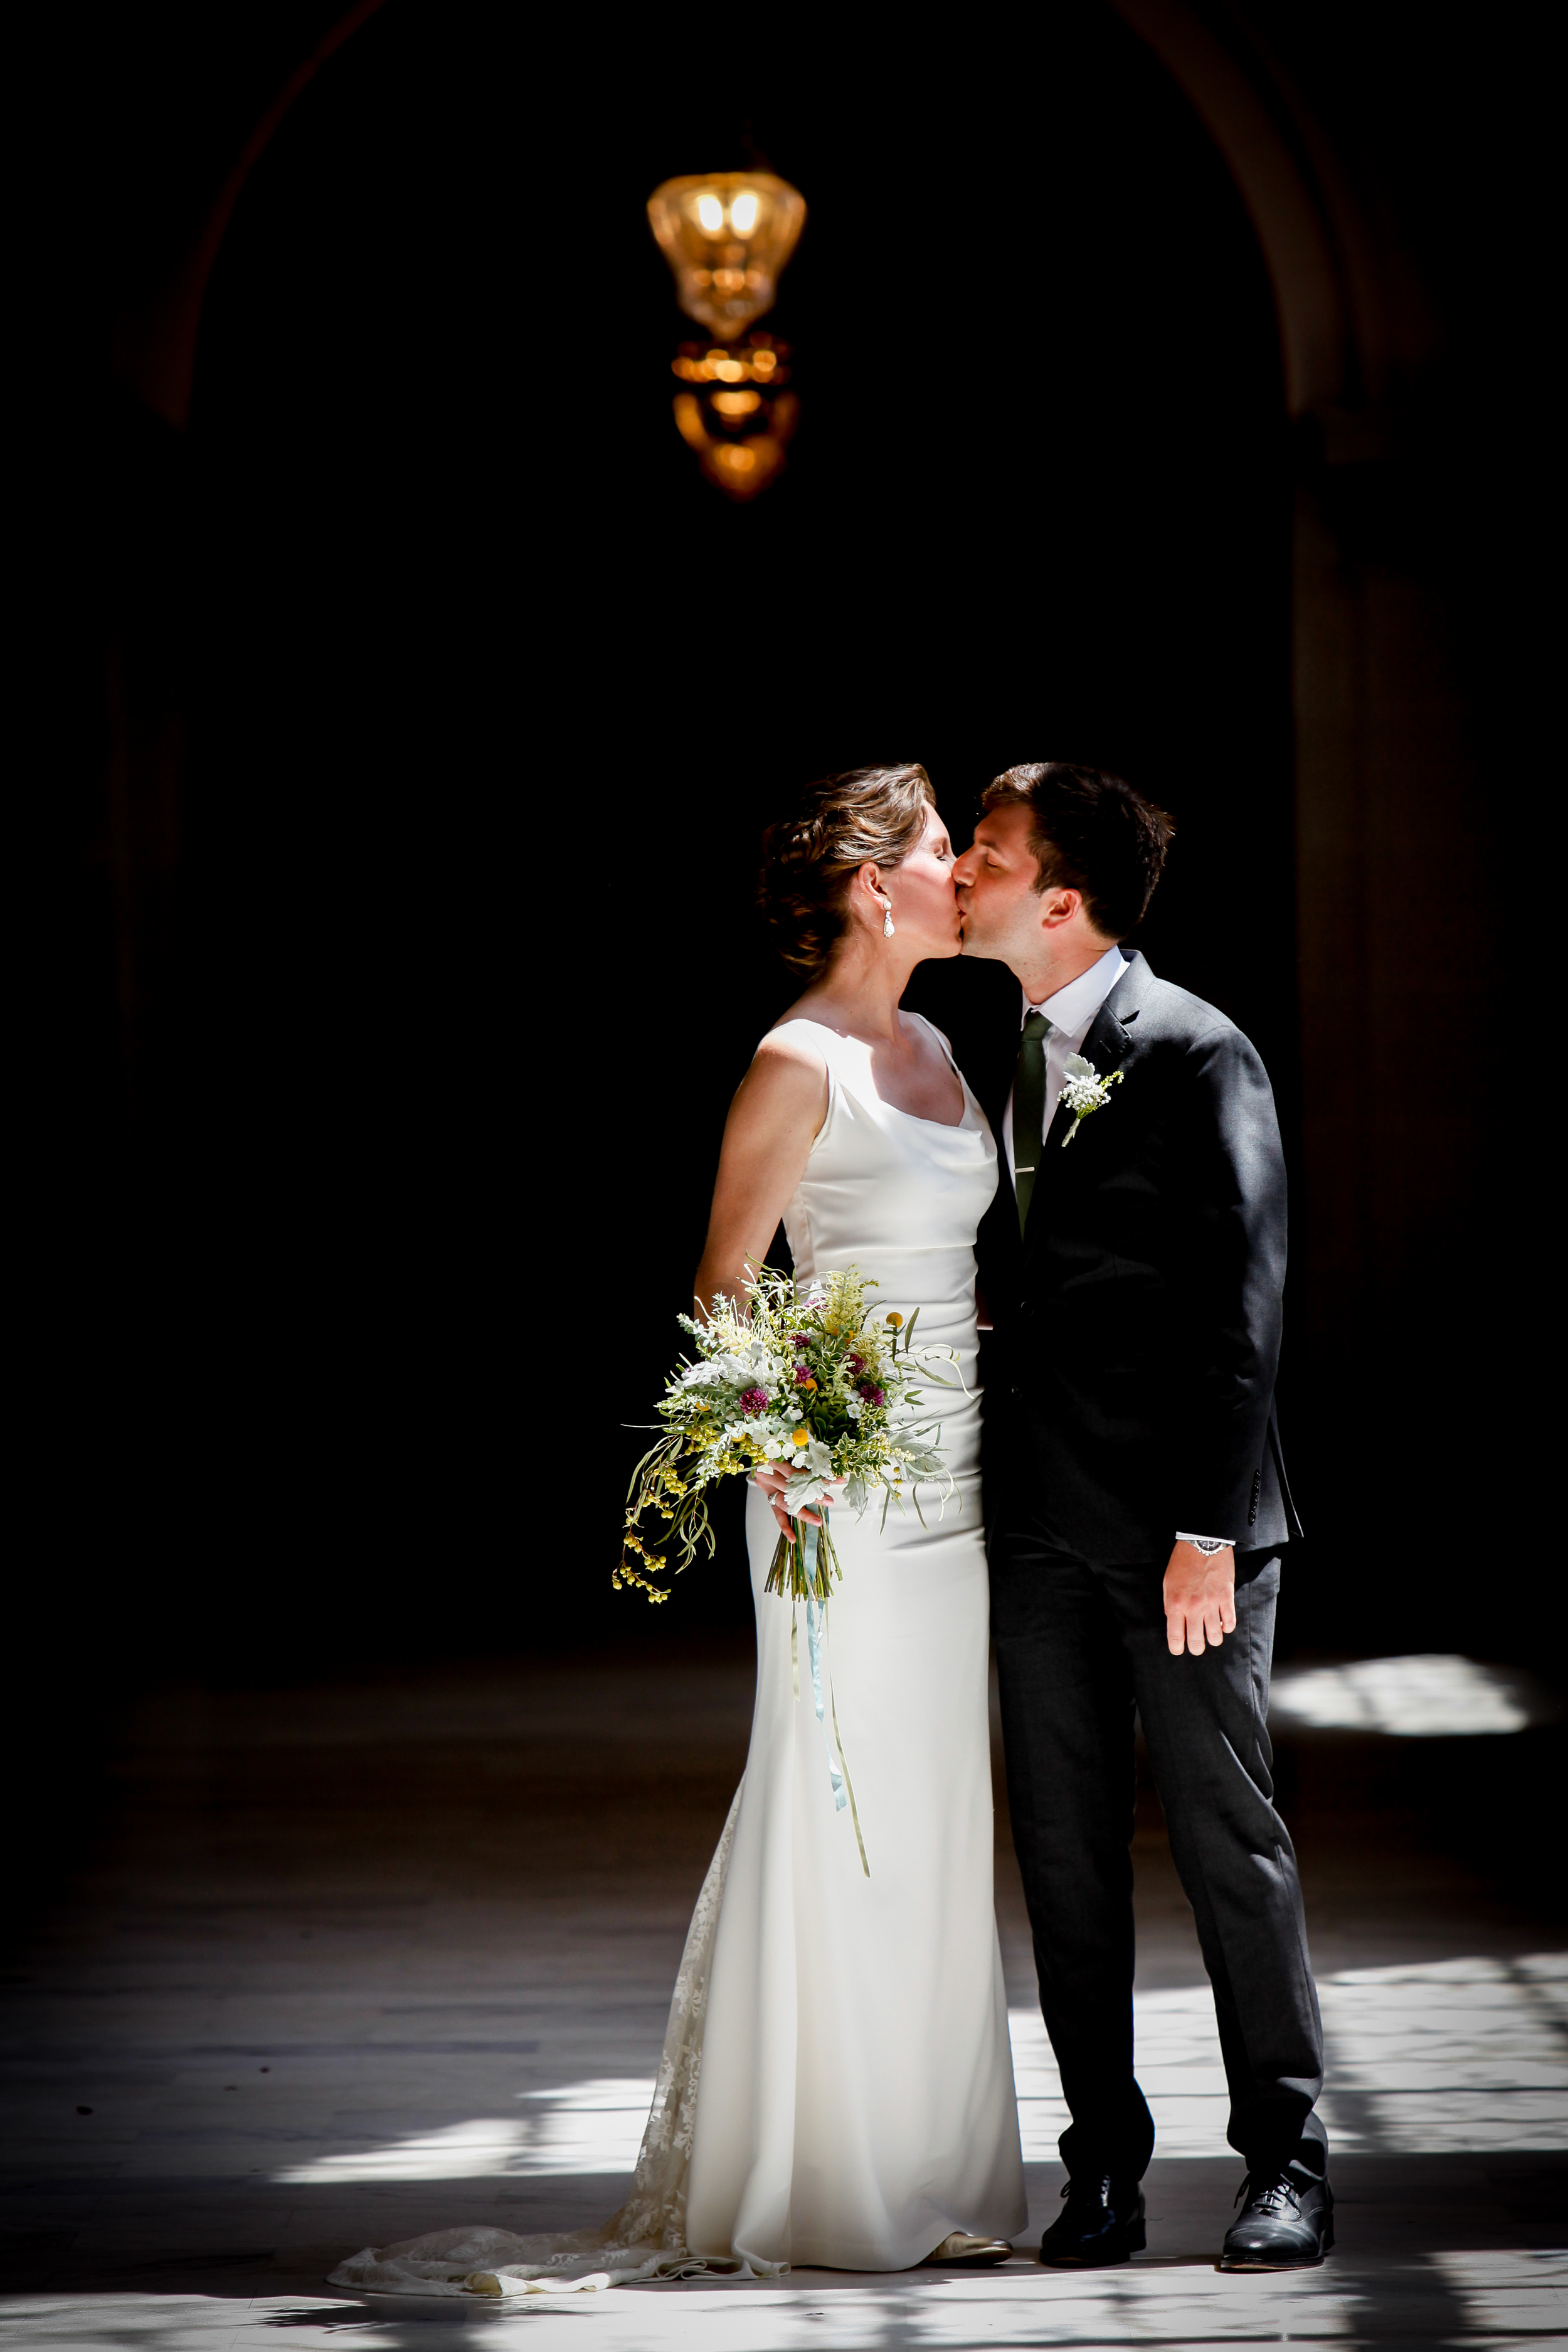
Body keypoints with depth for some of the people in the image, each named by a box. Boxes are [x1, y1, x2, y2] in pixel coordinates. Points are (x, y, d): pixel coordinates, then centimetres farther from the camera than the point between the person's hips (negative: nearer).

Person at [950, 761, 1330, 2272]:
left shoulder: (1198, 1057, -8)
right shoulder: (995, 1067, 12)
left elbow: (1241, 1305, -12)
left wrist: (1208, 1534, -16)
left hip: (1181, 1528, -6)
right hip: (1038, 1530, 6)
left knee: (1228, 1837, 0)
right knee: (1064, 1854, 7)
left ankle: (1285, 2162, 9)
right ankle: (1103, 2166, 15)